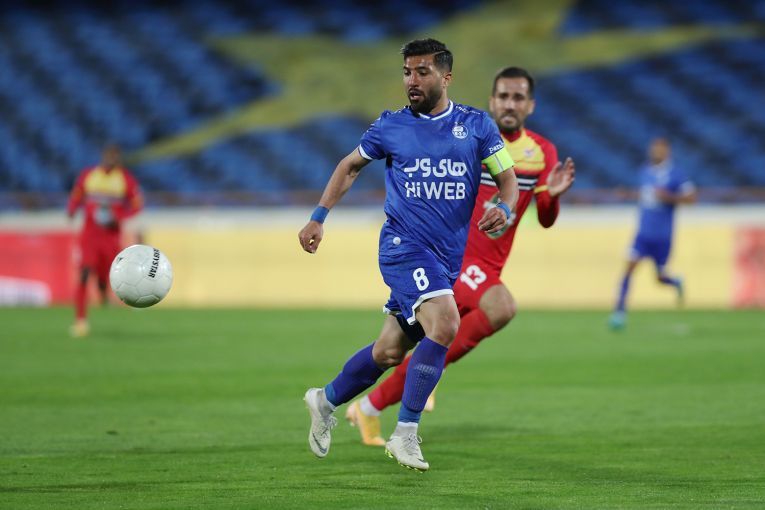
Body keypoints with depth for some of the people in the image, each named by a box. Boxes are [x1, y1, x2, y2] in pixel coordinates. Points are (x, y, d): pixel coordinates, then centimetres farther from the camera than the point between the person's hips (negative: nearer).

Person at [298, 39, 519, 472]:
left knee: (391, 350, 9)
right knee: (445, 323, -27)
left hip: (449, 255, 3)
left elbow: (508, 179, 6)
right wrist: (319, 218, 11)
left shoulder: (476, 125, 5)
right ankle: (405, 434, -18)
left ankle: (326, 401, 35)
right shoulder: (391, 126, 3)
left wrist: (504, 209, -17)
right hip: (405, 244, -3)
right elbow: (351, 166, 18)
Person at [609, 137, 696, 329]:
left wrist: (669, 197, -22)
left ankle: (677, 283, 41)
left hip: (662, 235, -4)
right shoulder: (645, 172, 9)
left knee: (660, 277, 6)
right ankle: (620, 310, -13)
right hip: (643, 232, 4)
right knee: (629, 267, -12)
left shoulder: (674, 174, -9)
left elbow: (691, 197, -10)